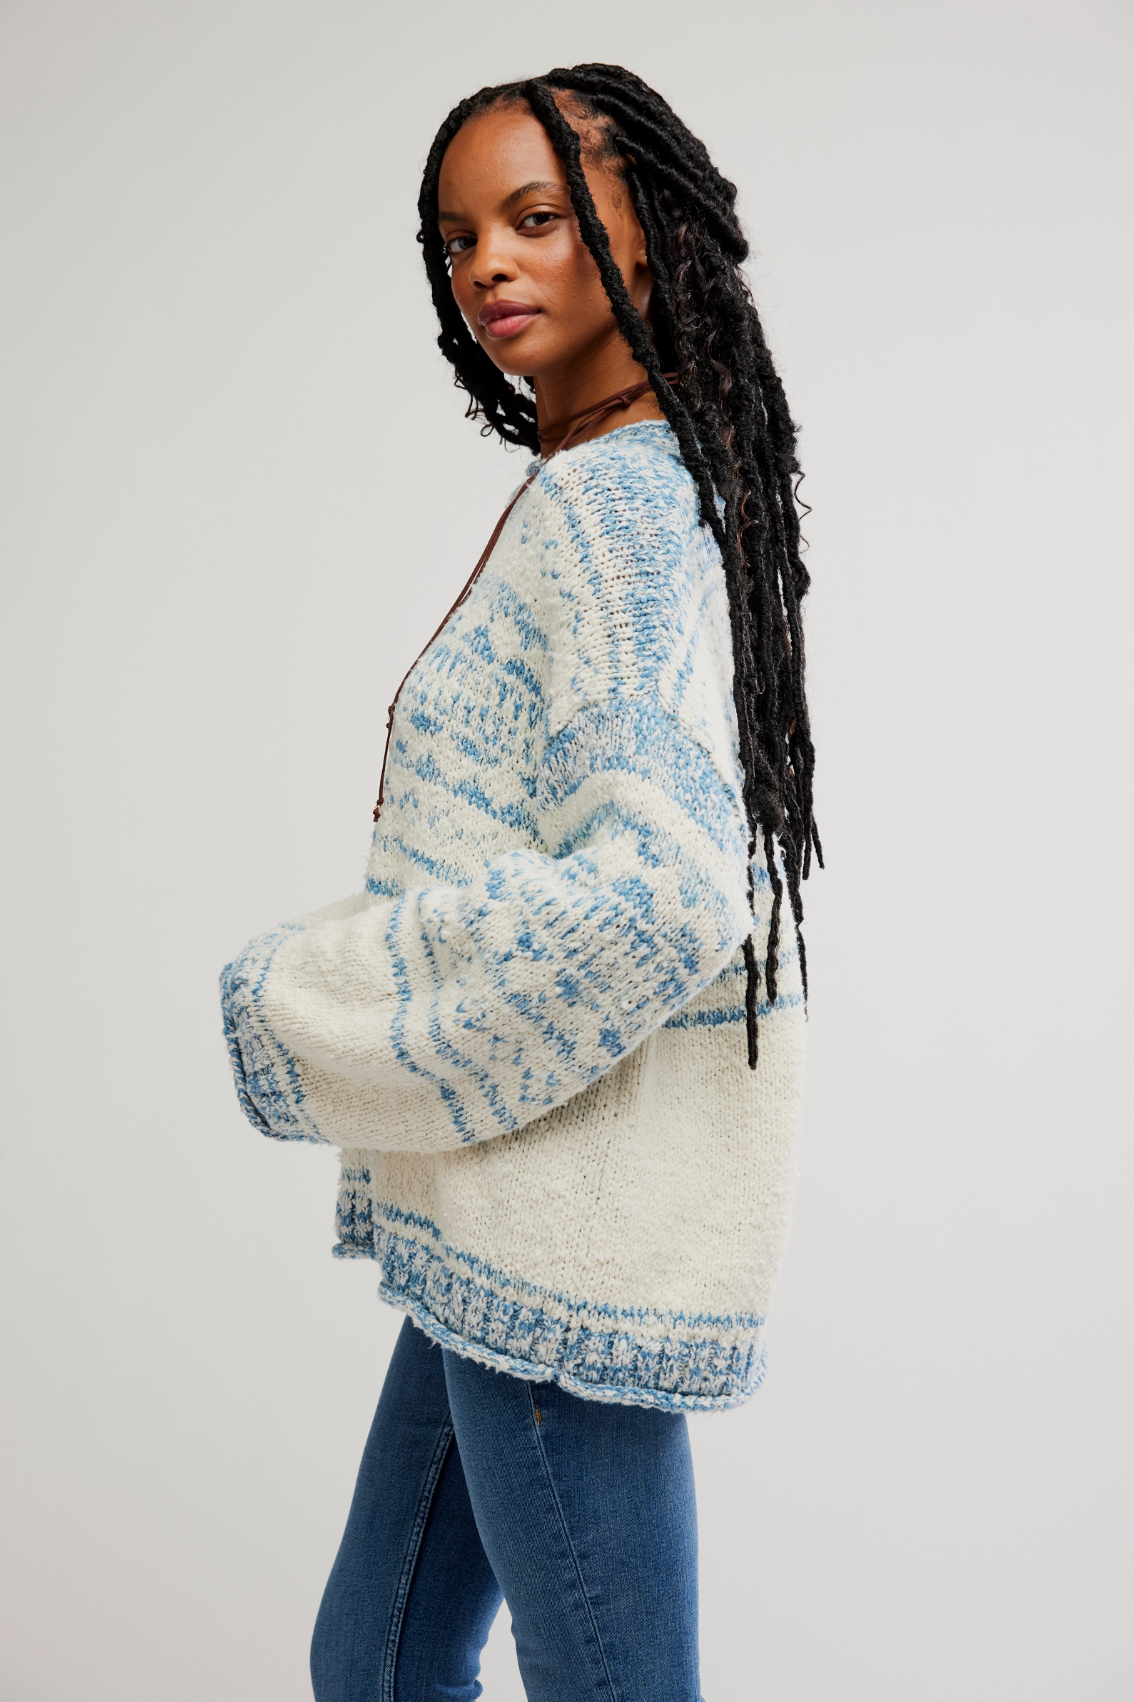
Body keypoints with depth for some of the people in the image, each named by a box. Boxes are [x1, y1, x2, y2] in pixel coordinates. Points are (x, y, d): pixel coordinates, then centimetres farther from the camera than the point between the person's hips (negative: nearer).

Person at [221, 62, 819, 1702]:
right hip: (518, 1195, 10)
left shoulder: (612, 499, -15)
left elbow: (643, 895, -26)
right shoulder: (673, 485, 15)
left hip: (576, 1209, -10)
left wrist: (305, 1013, -14)